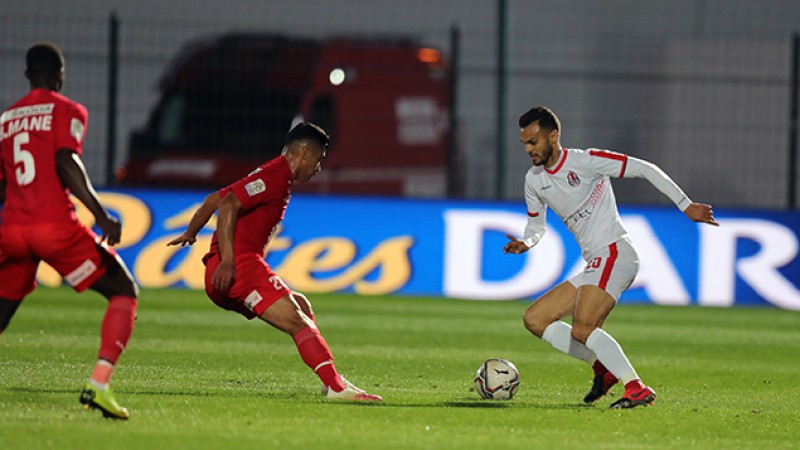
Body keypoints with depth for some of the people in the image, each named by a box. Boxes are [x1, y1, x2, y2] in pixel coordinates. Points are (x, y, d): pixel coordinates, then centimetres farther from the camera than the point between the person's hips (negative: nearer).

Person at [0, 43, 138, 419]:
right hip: (56, 226, -5)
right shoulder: (67, 111, 3)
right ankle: (98, 385, -12)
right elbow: (66, 162, -14)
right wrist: (101, 216, -15)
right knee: (124, 292, 5)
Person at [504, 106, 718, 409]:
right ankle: (603, 368, 3)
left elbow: (646, 170, -6)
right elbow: (536, 226, 26)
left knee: (582, 330, -26)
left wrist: (686, 206, -11)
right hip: (594, 266, 9)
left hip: (614, 254, -9)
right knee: (534, 319, 4)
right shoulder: (534, 180, 13)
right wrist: (525, 243, 2)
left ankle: (638, 389, -24)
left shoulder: (585, 162, -8)